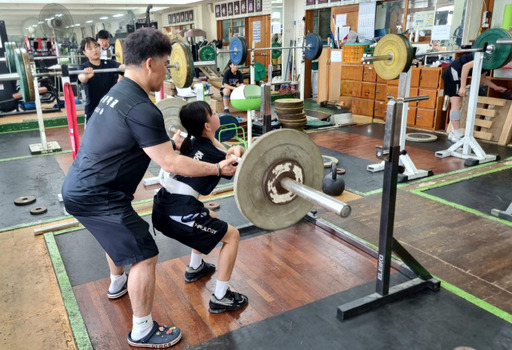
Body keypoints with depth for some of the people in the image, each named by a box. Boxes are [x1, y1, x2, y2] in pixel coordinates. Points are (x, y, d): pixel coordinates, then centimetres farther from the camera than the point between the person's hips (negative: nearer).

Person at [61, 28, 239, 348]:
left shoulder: (119, 93, 10)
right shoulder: (141, 108, -23)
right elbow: (170, 164, -20)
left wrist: (172, 143, 37)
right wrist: (218, 169, -12)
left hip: (81, 188, 11)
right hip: (96, 197, -11)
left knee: (121, 235, 33)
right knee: (145, 255, -3)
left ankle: (118, 284, 57)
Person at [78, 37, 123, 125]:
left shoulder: (109, 63, 1)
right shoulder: (84, 67, -6)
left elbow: (121, 67, -20)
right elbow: (81, 78, -29)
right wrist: (86, 76, -55)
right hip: (93, 110, -3)